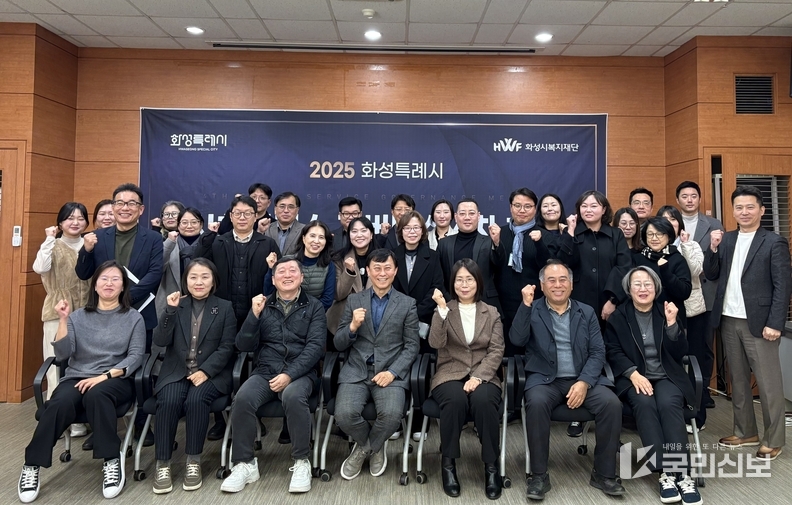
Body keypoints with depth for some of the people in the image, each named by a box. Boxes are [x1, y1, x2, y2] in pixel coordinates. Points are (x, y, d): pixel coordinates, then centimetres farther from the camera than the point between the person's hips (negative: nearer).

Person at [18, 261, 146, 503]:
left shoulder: (134, 318, 7)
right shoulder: (78, 316, 13)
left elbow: (136, 357, -2)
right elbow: (62, 355, 3)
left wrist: (105, 376, -17)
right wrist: (63, 320, -8)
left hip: (116, 380, -2)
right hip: (77, 377, 2)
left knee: (96, 395, -36)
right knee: (60, 403, -31)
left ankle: (112, 461, -25)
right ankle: (32, 465, -14)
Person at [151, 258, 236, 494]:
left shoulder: (225, 308, 5)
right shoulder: (177, 305, 11)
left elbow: (226, 347, -3)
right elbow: (160, 341, -1)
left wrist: (205, 371, -16)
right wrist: (170, 310, -12)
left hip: (211, 373, -2)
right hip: (176, 372, 2)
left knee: (195, 400, -30)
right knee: (168, 401, -27)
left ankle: (193, 462, -15)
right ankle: (163, 464, -15)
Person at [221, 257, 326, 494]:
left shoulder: (314, 307, 7)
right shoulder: (263, 305, 14)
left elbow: (315, 346, -4)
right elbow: (244, 346, 7)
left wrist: (290, 374, -17)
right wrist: (254, 315, -9)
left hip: (300, 373, -2)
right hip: (265, 371, 2)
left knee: (293, 396, -35)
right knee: (243, 398, -28)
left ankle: (301, 462, -15)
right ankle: (245, 464, -8)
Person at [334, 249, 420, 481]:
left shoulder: (407, 304, 6)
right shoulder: (354, 300, 10)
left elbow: (412, 347, 3)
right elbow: (339, 345, 8)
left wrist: (392, 372, -13)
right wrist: (353, 326, -13)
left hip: (391, 372, -1)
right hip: (356, 371, 1)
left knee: (392, 414, -29)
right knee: (344, 414, -25)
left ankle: (365, 448, 7)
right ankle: (375, 446, 11)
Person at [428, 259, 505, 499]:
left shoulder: (492, 313, 10)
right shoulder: (445, 311, 7)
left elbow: (497, 350, 0)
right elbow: (436, 343, -10)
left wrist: (478, 377, -15)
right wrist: (442, 309, -20)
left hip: (483, 375, 1)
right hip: (450, 374, 0)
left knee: (483, 400, -33)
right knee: (456, 400, -34)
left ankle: (491, 466, -16)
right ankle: (448, 464, -15)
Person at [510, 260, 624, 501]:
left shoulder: (587, 312, 10)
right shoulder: (532, 311, 5)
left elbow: (598, 352, 3)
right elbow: (517, 340, -11)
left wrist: (584, 382, -13)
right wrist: (525, 304, -19)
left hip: (583, 379, 2)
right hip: (545, 379, -2)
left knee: (612, 403, -24)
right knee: (536, 403, -33)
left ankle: (604, 473, -5)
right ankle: (539, 475, -17)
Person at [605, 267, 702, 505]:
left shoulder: (666, 312, 12)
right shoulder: (617, 317, 9)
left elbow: (679, 353, 3)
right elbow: (613, 353, 1)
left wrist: (672, 323, -11)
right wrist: (633, 373, -16)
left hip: (667, 377, 1)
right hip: (634, 378, -1)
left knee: (669, 404, -31)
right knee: (644, 404, -32)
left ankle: (683, 474, -29)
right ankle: (665, 473, -30)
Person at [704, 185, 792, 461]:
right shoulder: (725, 240, 10)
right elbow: (711, 275, 7)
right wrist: (713, 247, -8)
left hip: (758, 322, -5)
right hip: (729, 321, 5)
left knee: (768, 383, 3)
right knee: (737, 379, 14)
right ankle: (745, 431, 27)